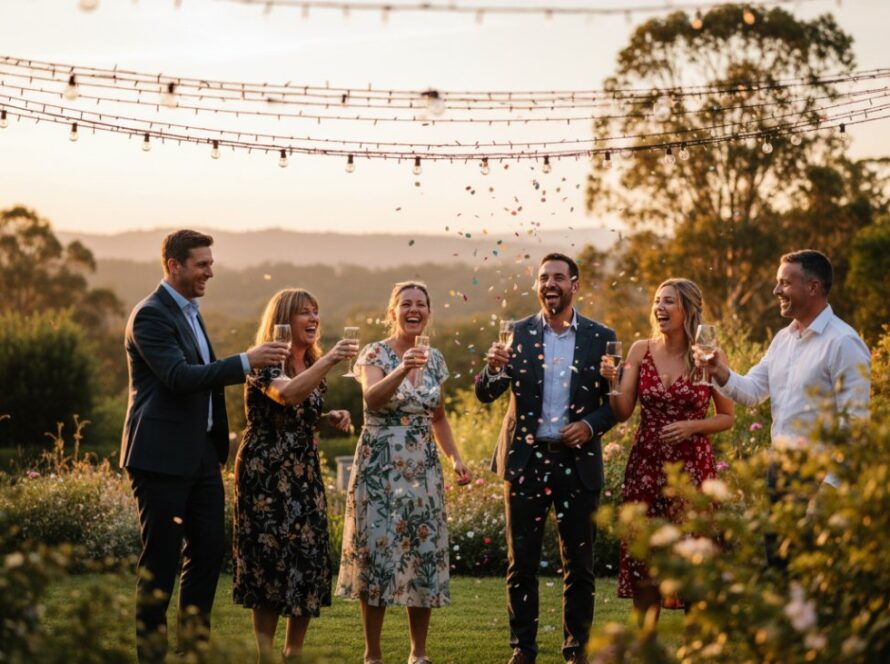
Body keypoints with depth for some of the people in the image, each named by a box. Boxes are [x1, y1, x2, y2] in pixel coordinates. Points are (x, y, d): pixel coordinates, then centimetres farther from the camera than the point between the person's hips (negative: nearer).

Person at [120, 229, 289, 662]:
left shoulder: (189, 312, 18)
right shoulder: (151, 315, -13)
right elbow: (180, 377, -23)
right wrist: (246, 361, -27)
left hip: (200, 455, 9)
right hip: (162, 456, -9)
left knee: (208, 551, 10)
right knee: (161, 560, -2)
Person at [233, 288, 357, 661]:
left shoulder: (314, 366, 12)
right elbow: (288, 395, -33)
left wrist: (331, 419, 5)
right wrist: (330, 359, -38)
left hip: (305, 474, 7)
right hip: (266, 473, -7)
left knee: (309, 560, 4)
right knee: (271, 559, -5)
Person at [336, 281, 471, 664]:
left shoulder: (434, 359, 9)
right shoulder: (375, 354, -6)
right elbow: (373, 398, -27)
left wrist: (455, 458, 8)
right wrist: (402, 370, -44)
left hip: (423, 471, 5)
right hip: (380, 470, -4)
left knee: (425, 557, 4)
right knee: (378, 555, -3)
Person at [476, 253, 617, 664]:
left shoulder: (601, 337, 2)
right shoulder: (518, 333, 2)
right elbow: (485, 396, -2)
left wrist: (592, 425, -14)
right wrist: (493, 370, -23)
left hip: (577, 461, 0)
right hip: (525, 460, 0)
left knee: (579, 564, 6)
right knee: (521, 561, 4)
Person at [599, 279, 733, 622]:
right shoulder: (641, 350, 4)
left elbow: (727, 417, 5)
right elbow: (622, 413, 3)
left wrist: (692, 426, -12)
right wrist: (613, 382, -15)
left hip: (692, 465, -2)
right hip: (646, 465, 2)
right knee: (642, 558, 3)